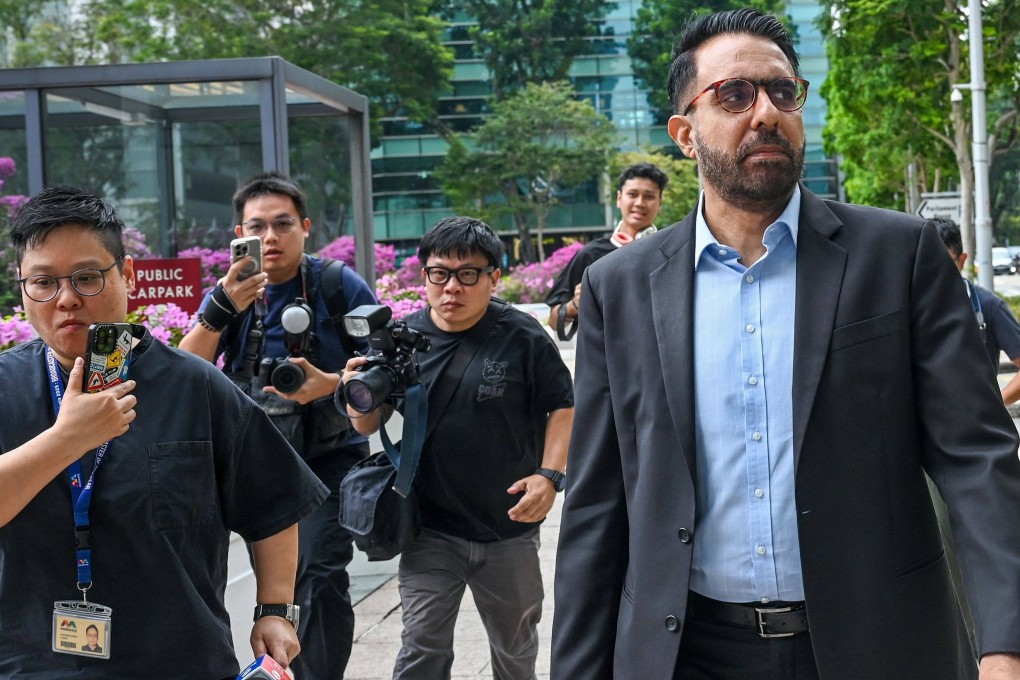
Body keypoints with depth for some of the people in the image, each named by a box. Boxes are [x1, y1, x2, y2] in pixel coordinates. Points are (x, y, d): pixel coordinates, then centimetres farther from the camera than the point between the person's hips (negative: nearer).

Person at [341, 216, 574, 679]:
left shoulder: (523, 337, -9)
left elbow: (563, 407, -1)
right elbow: (369, 426, 3)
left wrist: (550, 475, -15)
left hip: (510, 528, 0)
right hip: (430, 532, 0)